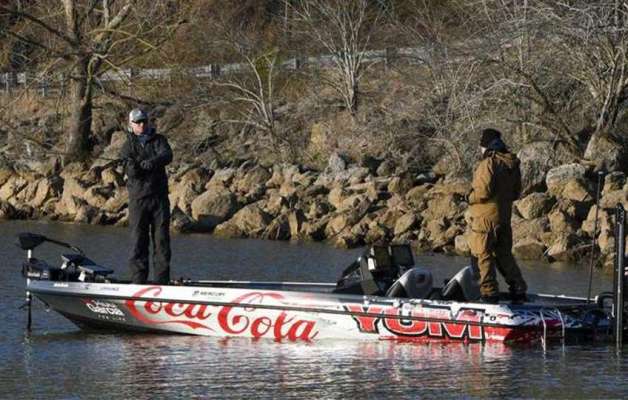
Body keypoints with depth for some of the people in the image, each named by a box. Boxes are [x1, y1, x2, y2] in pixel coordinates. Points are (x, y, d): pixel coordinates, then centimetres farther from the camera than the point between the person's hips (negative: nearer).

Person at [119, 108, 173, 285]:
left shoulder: (158, 140, 9)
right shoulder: (128, 146, 7)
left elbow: (167, 155, -13)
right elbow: (130, 172, -7)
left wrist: (152, 162, -32)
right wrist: (132, 166, -29)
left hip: (159, 196, 1)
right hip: (138, 198, -1)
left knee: (162, 239, 0)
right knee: (138, 240, -2)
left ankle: (162, 281, 3)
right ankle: (138, 280, 0)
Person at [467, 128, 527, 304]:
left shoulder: (488, 164, -17)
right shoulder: (512, 164, 9)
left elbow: (484, 191, -22)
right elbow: (516, 192, 15)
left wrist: (471, 198, -4)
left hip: (486, 216, -8)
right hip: (505, 216, 8)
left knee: (485, 255, -1)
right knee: (504, 255, 16)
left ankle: (489, 293, -2)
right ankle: (518, 290, 14)